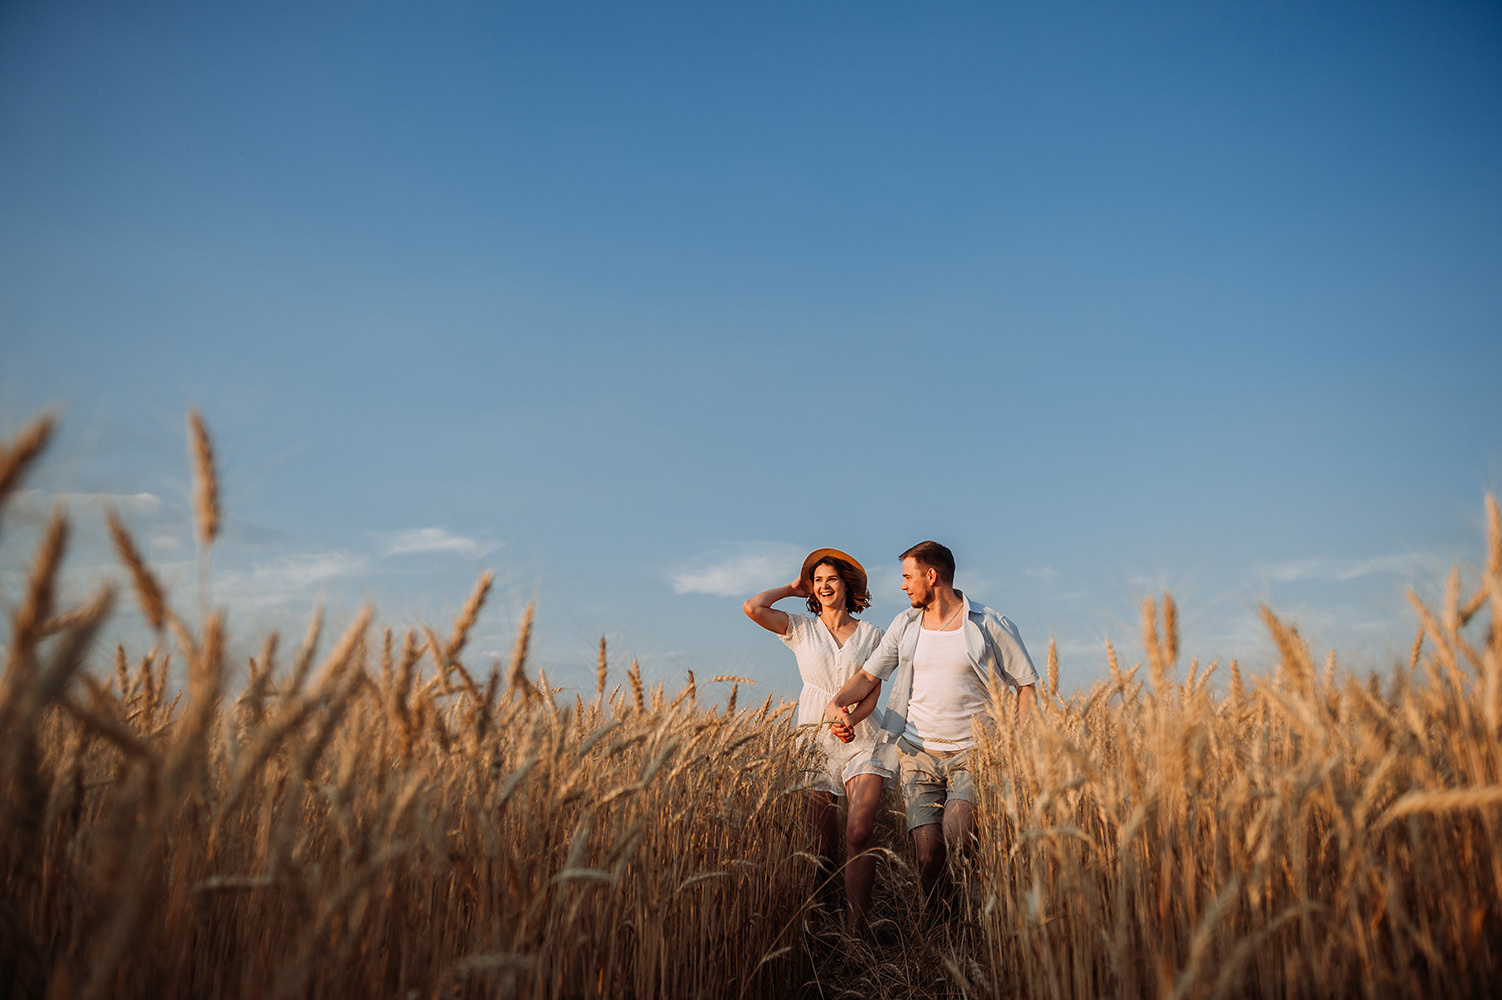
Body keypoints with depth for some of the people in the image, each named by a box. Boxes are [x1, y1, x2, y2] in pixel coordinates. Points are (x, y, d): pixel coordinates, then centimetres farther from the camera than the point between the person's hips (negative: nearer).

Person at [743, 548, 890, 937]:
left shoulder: (870, 634, 10)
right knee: (823, 843, 0)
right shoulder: (801, 628, 8)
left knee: (859, 834, -16)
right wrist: (792, 588, 8)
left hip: (859, 737, 0)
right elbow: (752, 607, -6)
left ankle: (854, 933, -11)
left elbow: (874, 690, 5)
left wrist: (852, 719, -14)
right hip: (814, 736, 0)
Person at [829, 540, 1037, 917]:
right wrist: (837, 702, -6)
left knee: (957, 838, -23)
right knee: (928, 853, -5)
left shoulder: (990, 626, -2)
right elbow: (868, 675, 14)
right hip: (917, 752, 3)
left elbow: (1027, 685, 3)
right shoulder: (905, 625, 10)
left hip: (970, 754, -3)